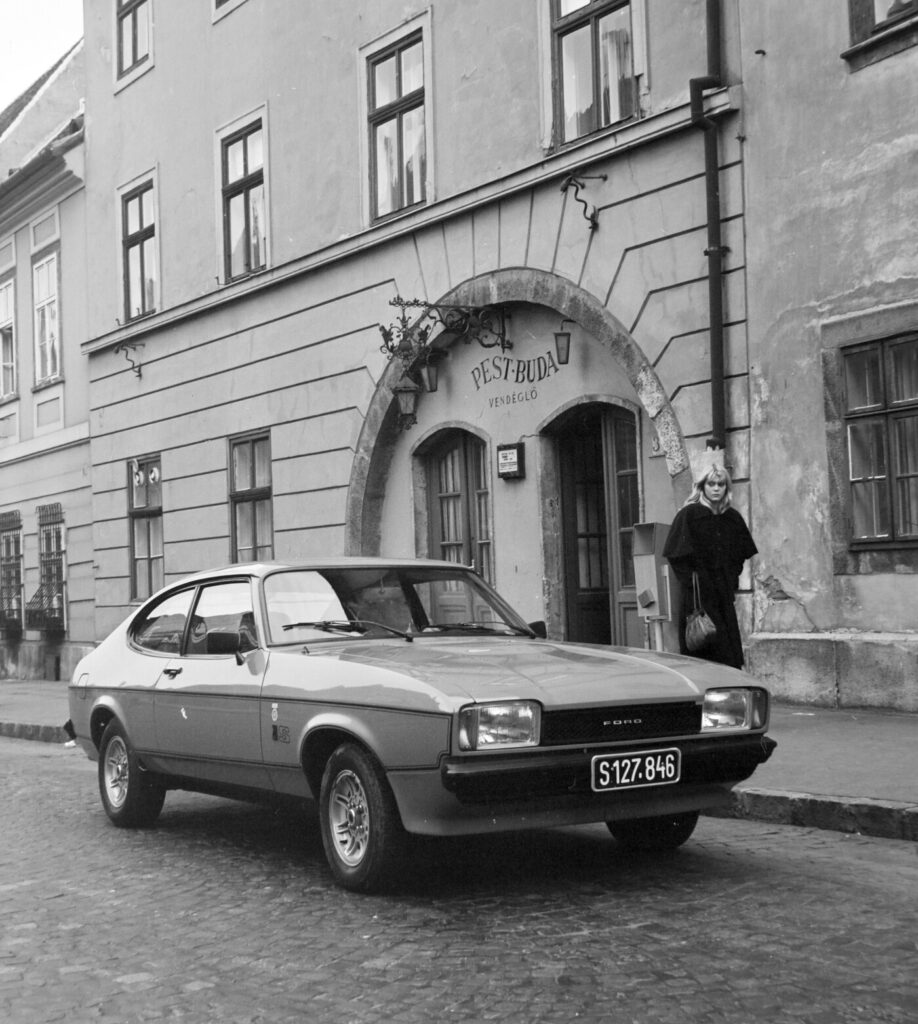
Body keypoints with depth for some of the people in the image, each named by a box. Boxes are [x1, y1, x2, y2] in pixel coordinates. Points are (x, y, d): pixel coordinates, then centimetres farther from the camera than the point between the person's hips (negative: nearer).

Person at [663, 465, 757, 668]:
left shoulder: (733, 518, 11)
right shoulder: (688, 515, -5)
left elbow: (741, 554, 18)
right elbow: (677, 556, -8)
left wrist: (732, 579, 8)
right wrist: (690, 580, -14)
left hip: (724, 595, 5)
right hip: (698, 594, -5)